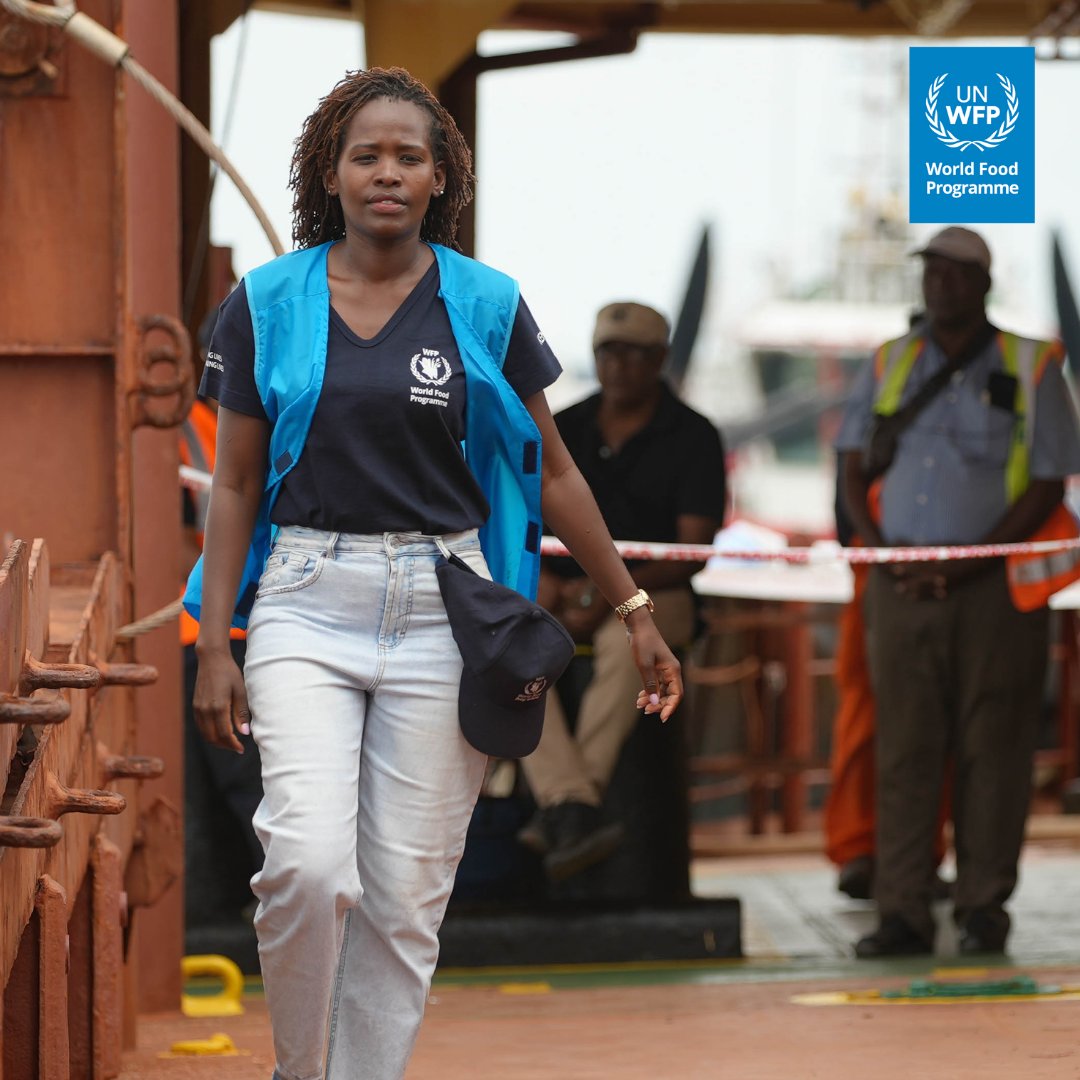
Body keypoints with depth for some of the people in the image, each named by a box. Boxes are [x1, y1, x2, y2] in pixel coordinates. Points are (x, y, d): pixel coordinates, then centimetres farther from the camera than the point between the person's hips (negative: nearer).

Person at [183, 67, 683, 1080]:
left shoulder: (485, 304, 3)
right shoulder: (267, 303, 4)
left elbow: (552, 471, 10)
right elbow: (236, 483, 7)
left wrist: (635, 613, 10)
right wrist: (213, 647, 1)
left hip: (439, 609, 1)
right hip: (307, 604, -1)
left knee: (406, 895, 0)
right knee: (307, 865, -18)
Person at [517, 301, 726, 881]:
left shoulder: (693, 437, 2)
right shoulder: (561, 431, 14)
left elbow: (692, 552, -5)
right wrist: (549, 583, -9)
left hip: (651, 594, -3)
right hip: (559, 592, 3)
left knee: (626, 641, -39)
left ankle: (557, 811, -40)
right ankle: (572, 806, -44)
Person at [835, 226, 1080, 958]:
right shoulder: (888, 367, 14)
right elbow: (855, 472, 12)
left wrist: (964, 564, -12)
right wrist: (884, 549, -7)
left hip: (995, 587, -3)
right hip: (902, 586, 3)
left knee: (990, 747, -2)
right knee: (905, 749, -1)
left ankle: (984, 907, 5)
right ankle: (903, 912, 0)